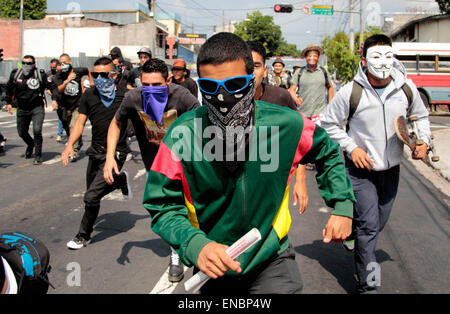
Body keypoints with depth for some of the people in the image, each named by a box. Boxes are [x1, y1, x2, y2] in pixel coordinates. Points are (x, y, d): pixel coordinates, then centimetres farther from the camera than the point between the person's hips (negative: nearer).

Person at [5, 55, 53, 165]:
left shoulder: (41, 75, -11)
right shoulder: (15, 74, -1)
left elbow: (52, 87, -2)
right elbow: (9, 88, 15)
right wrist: (8, 102, 17)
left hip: (37, 108, -4)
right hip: (22, 109, 4)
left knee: (37, 131, -19)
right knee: (21, 132, 14)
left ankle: (38, 156, -3)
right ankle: (30, 144, 48)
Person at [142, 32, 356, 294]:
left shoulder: (287, 125, -16)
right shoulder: (182, 136, -21)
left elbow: (328, 153, 5)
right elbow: (163, 206, -14)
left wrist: (343, 206, 0)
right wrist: (195, 246, -30)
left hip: (271, 257, 0)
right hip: (212, 266, 0)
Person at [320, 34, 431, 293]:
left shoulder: (407, 88, -5)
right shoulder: (350, 92, -15)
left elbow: (420, 116, 13)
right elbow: (330, 124, -4)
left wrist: (423, 140, -6)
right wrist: (351, 148, -14)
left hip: (391, 168, 4)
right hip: (361, 168, -4)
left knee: (380, 221, 18)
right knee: (369, 225, -7)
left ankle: (352, 235, 51)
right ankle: (368, 285, 4)